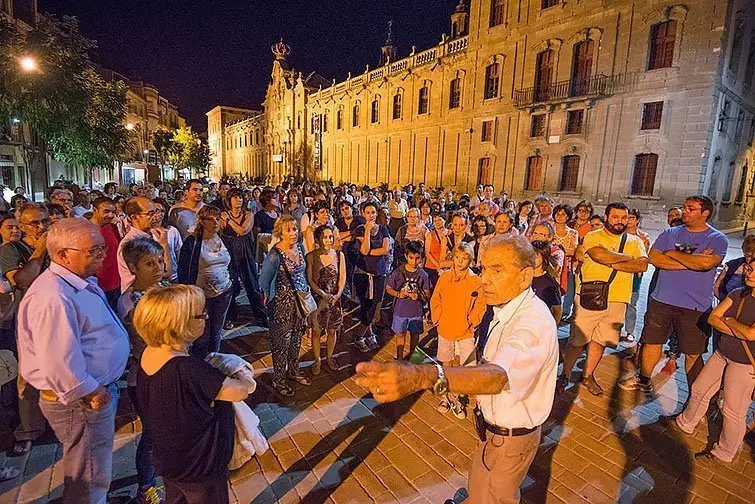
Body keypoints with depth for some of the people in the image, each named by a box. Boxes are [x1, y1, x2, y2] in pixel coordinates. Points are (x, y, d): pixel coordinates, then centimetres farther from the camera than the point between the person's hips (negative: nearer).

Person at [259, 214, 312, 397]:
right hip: (282, 304, -6)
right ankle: (278, 379, 28)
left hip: (300, 300, 7)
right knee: (281, 342, 8)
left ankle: (293, 371, 41)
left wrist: (306, 289, 13)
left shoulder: (300, 247, 0)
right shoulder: (274, 255, -21)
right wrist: (269, 300, -1)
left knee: (296, 338, 20)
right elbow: (264, 282, -10)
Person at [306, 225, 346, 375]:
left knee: (332, 330, 14)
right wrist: (323, 294, -19)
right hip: (317, 299, -2)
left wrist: (337, 295, -15)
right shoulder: (311, 256, -10)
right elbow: (310, 280, -10)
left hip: (335, 299, 2)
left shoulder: (339, 255, -3)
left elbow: (342, 278, -2)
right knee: (317, 330, 9)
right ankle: (317, 360, 28)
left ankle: (329, 357, 35)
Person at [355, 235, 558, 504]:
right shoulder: (509, 308, -1)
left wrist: (422, 376, -67)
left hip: (511, 437, -8)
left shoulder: (535, 321, -33)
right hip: (494, 425, 8)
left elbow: (499, 375, -53)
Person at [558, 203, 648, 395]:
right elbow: (600, 254, -20)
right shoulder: (593, 236, 1)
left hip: (617, 300, 4)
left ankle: (588, 375, 30)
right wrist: (627, 258, -5)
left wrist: (611, 262, -13)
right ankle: (565, 375, 18)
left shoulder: (634, 241, 12)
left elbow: (643, 265, -5)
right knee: (577, 340, 1)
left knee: (600, 340, 12)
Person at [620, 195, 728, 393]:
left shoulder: (718, 239, -2)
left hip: (695, 307, -3)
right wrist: (692, 262, -14)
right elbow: (654, 258, -8)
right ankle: (643, 380, 30)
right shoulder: (670, 234, 7)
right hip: (661, 301, 3)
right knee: (652, 342, 12)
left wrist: (673, 253, -9)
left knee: (693, 354, 6)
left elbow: (706, 262, -22)